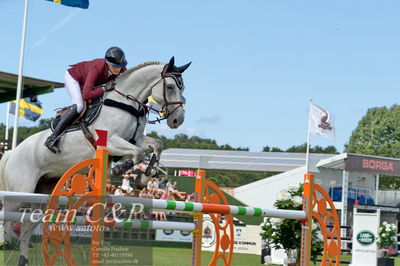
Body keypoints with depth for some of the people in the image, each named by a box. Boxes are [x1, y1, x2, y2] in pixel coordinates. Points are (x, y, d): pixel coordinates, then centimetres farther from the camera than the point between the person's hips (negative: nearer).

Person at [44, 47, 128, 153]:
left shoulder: (122, 69, -26)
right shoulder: (97, 68, -43)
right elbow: (86, 95, -49)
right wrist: (105, 88, -41)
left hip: (84, 82, 8)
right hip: (72, 77, -8)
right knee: (79, 106, -26)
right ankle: (52, 138, -26)